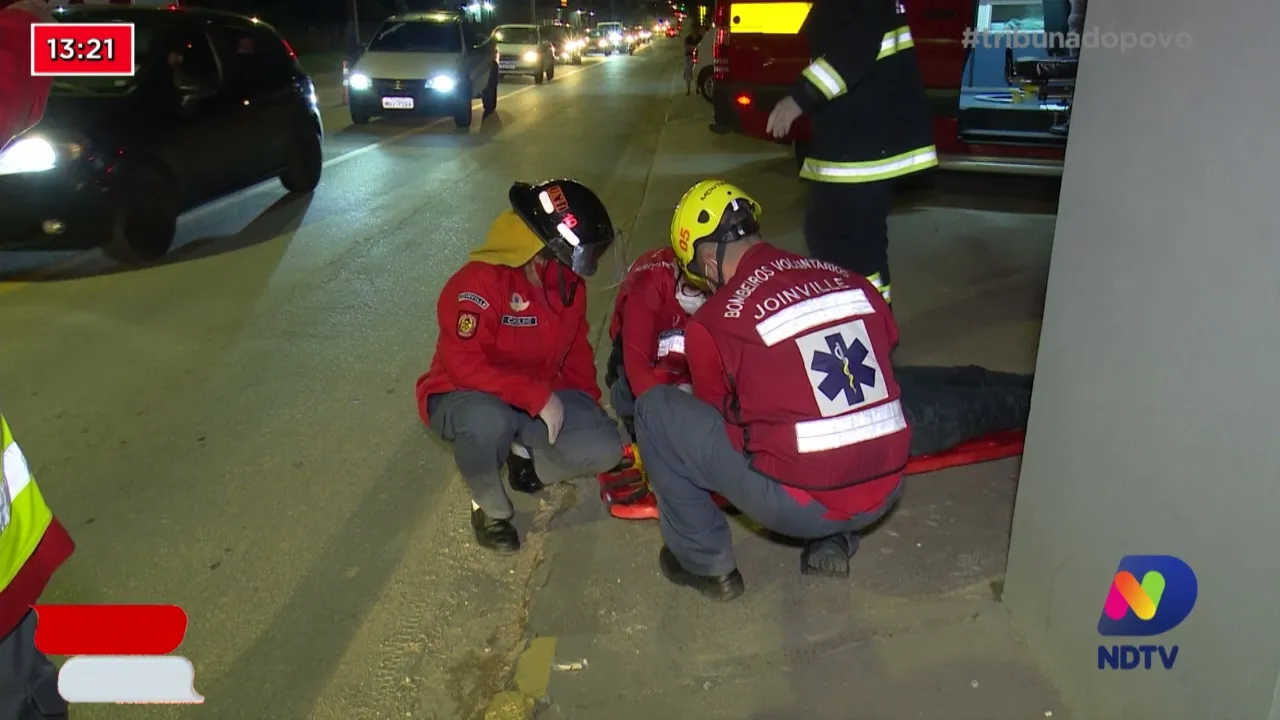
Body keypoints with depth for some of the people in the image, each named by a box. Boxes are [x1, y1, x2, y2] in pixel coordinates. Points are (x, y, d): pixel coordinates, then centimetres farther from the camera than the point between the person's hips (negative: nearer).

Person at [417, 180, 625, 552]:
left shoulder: (569, 284, -3)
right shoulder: (478, 283, -27)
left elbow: (576, 349, 12)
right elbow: (464, 364, -34)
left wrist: (587, 402, 1)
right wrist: (538, 395, -34)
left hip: (538, 402, 6)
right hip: (464, 397, -5)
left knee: (604, 449, -17)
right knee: (488, 421, -43)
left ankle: (527, 460, 13)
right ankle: (490, 506, -10)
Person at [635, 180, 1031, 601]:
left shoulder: (712, 323, -8)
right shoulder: (849, 282, 3)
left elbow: (717, 413, 9)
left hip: (799, 508, -4)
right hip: (883, 494, 5)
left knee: (656, 411, 6)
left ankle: (706, 563, 13)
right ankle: (837, 538, 33)